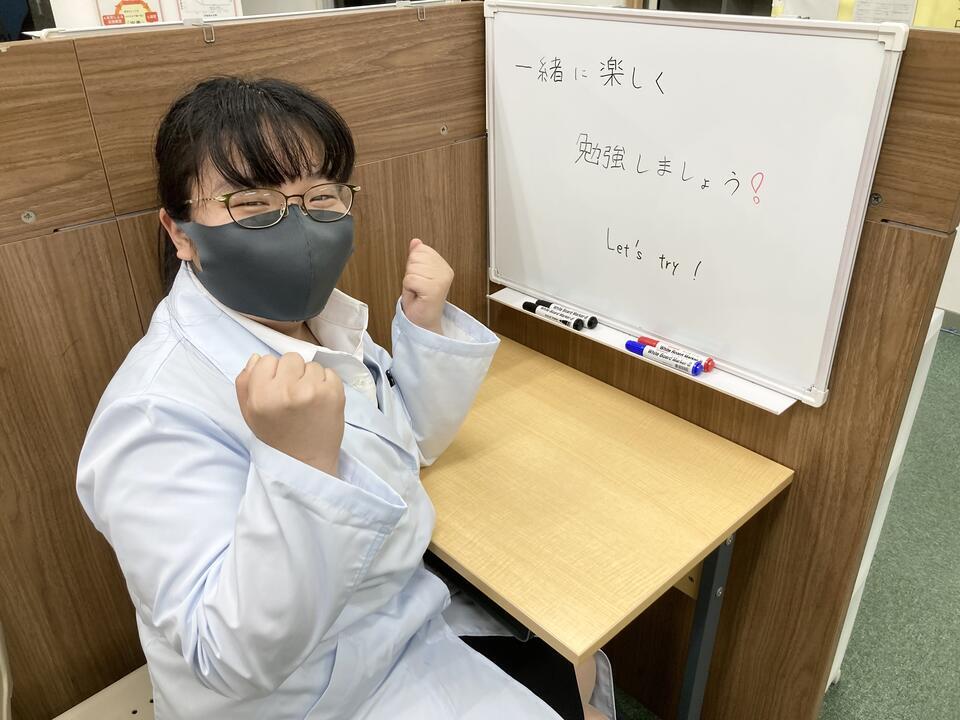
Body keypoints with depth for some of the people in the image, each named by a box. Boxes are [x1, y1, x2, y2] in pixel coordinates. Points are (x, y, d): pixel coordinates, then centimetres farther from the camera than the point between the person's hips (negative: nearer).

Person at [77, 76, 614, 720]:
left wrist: (426, 325, -10)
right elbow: (237, 660, -32)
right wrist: (301, 462, -46)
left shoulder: (318, 313, -7)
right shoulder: (161, 410, -31)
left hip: (401, 613, 7)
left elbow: (412, 439, 7)